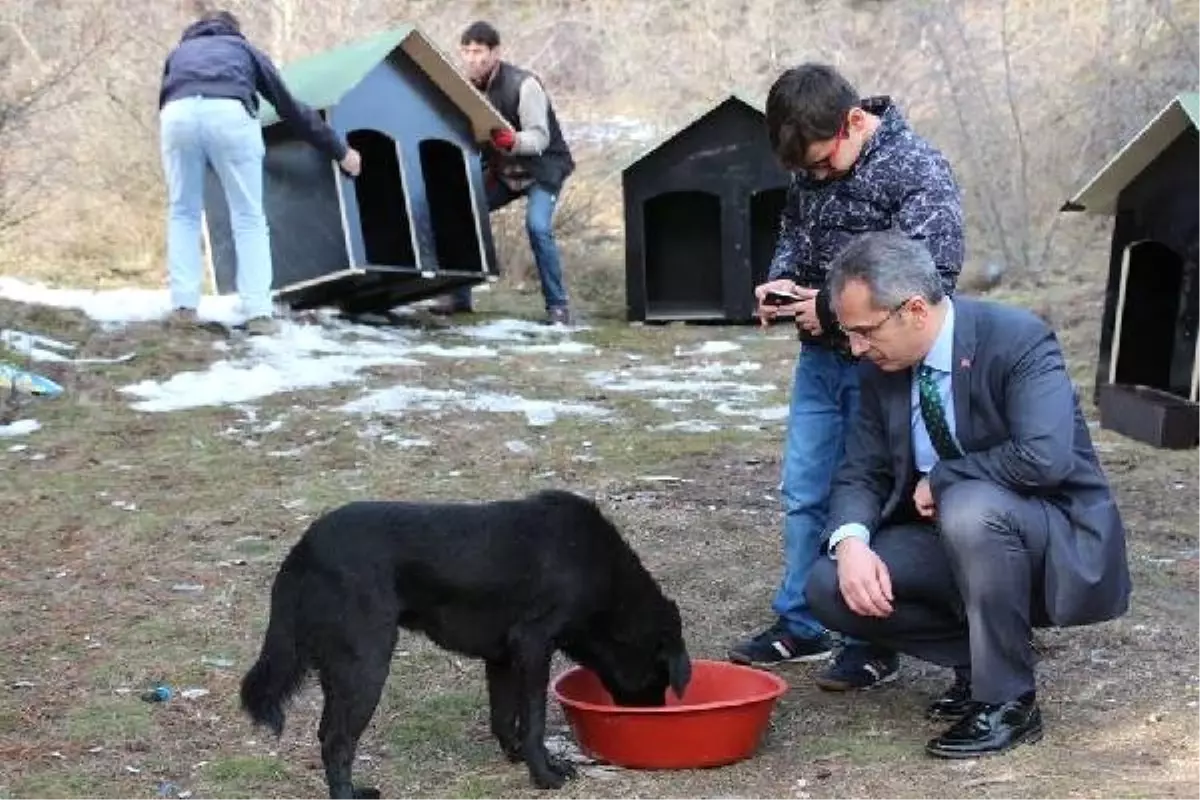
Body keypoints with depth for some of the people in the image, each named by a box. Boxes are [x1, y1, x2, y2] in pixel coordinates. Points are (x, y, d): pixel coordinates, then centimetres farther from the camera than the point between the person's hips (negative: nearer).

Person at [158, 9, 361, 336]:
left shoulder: (179, 52, 40)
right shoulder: (244, 49, 36)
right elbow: (290, 107, 35)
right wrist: (340, 152, 42)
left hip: (178, 114, 1)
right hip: (229, 115, -1)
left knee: (183, 213, 19)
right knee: (249, 217, 9)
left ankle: (183, 306, 11)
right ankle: (258, 312, 1)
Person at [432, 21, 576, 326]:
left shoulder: (523, 84, -24)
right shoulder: (469, 87, -4)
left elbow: (540, 138, -29)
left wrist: (512, 140, -48)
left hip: (543, 167, -7)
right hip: (502, 169, 7)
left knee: (537, 226, -28)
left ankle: (557, 305, -15)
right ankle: (460, 295, 9)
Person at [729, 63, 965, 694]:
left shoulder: (918, 171, -18)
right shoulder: (810, 167, 4)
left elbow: (935, 275, -22)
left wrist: (834, 309, -21)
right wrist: (780, 280, -1)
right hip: (820, 357, 7)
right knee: (802, 493, 12)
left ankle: (874, 644, 13)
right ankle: (799, 625, 25)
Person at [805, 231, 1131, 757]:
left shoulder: (1018, 340, -22)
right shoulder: (882, 369, -2)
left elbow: (1044, 456, -35)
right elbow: (861, 473, 2)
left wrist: (939, 480, -23)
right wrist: (850, 542, -20)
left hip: (1059, 539, -6)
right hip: (950, 536, 7)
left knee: (969, 508, -39)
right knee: (830, 588, -13)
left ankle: (1007, 700, -20)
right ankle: (981, 655, 6)